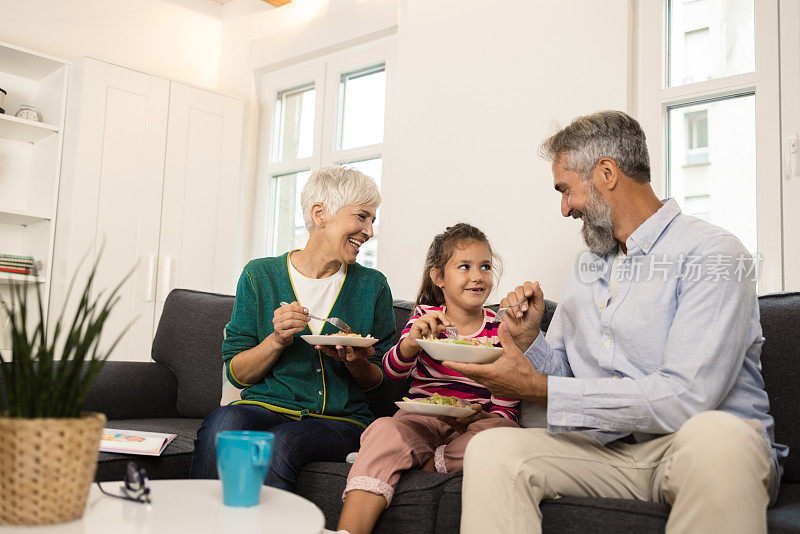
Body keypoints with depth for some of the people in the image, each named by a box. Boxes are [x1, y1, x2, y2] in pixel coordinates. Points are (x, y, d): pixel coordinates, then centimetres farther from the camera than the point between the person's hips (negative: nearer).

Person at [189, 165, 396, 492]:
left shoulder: (373, 286, 6)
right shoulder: (260, 275, 4)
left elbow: (376, 381, 13)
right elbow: (237, 374, 5)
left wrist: (355, 363, -10)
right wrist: (277, 341, -14)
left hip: (341, 419, 0)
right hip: (265, 407, 0)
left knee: (283, 442, -33)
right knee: (224, 422, -33)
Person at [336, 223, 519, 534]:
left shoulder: (500, 328, 7)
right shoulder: (425, 316, 10)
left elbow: (508, 408, 4)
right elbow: (392, 372, -2)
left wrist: (479, 417, -20)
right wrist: (412, 342, -25)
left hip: (474, 424, 0)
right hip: (421, 419, 0)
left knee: (501, 431, -33)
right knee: (384, 429, -32)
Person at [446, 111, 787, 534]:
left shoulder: (710, 254, -8)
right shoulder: (583, 270, 18)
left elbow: (686, 397, -20)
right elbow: (562, 375, 22)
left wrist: (539, 389, -17)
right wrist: (528, 340, -1)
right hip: (608, 451, 5)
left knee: (716, 437, -40)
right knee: (490, 449, -21)